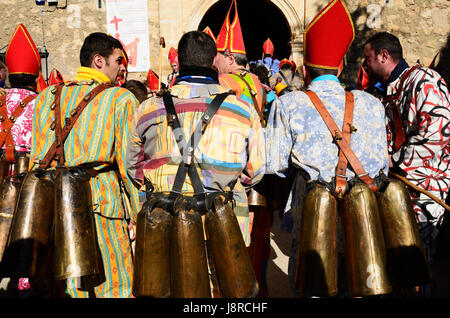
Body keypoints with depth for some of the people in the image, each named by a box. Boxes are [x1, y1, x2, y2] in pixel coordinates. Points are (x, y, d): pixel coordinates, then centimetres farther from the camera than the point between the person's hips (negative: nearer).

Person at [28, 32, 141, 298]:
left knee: (70, 283, 15)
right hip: (99, 197, -5)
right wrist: (138, 211, -1)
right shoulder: (121, 99, -3)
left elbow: (36, 156, 13)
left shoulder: (47, 96, 13)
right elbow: (128, 161, -6)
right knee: (114, 287, 2)